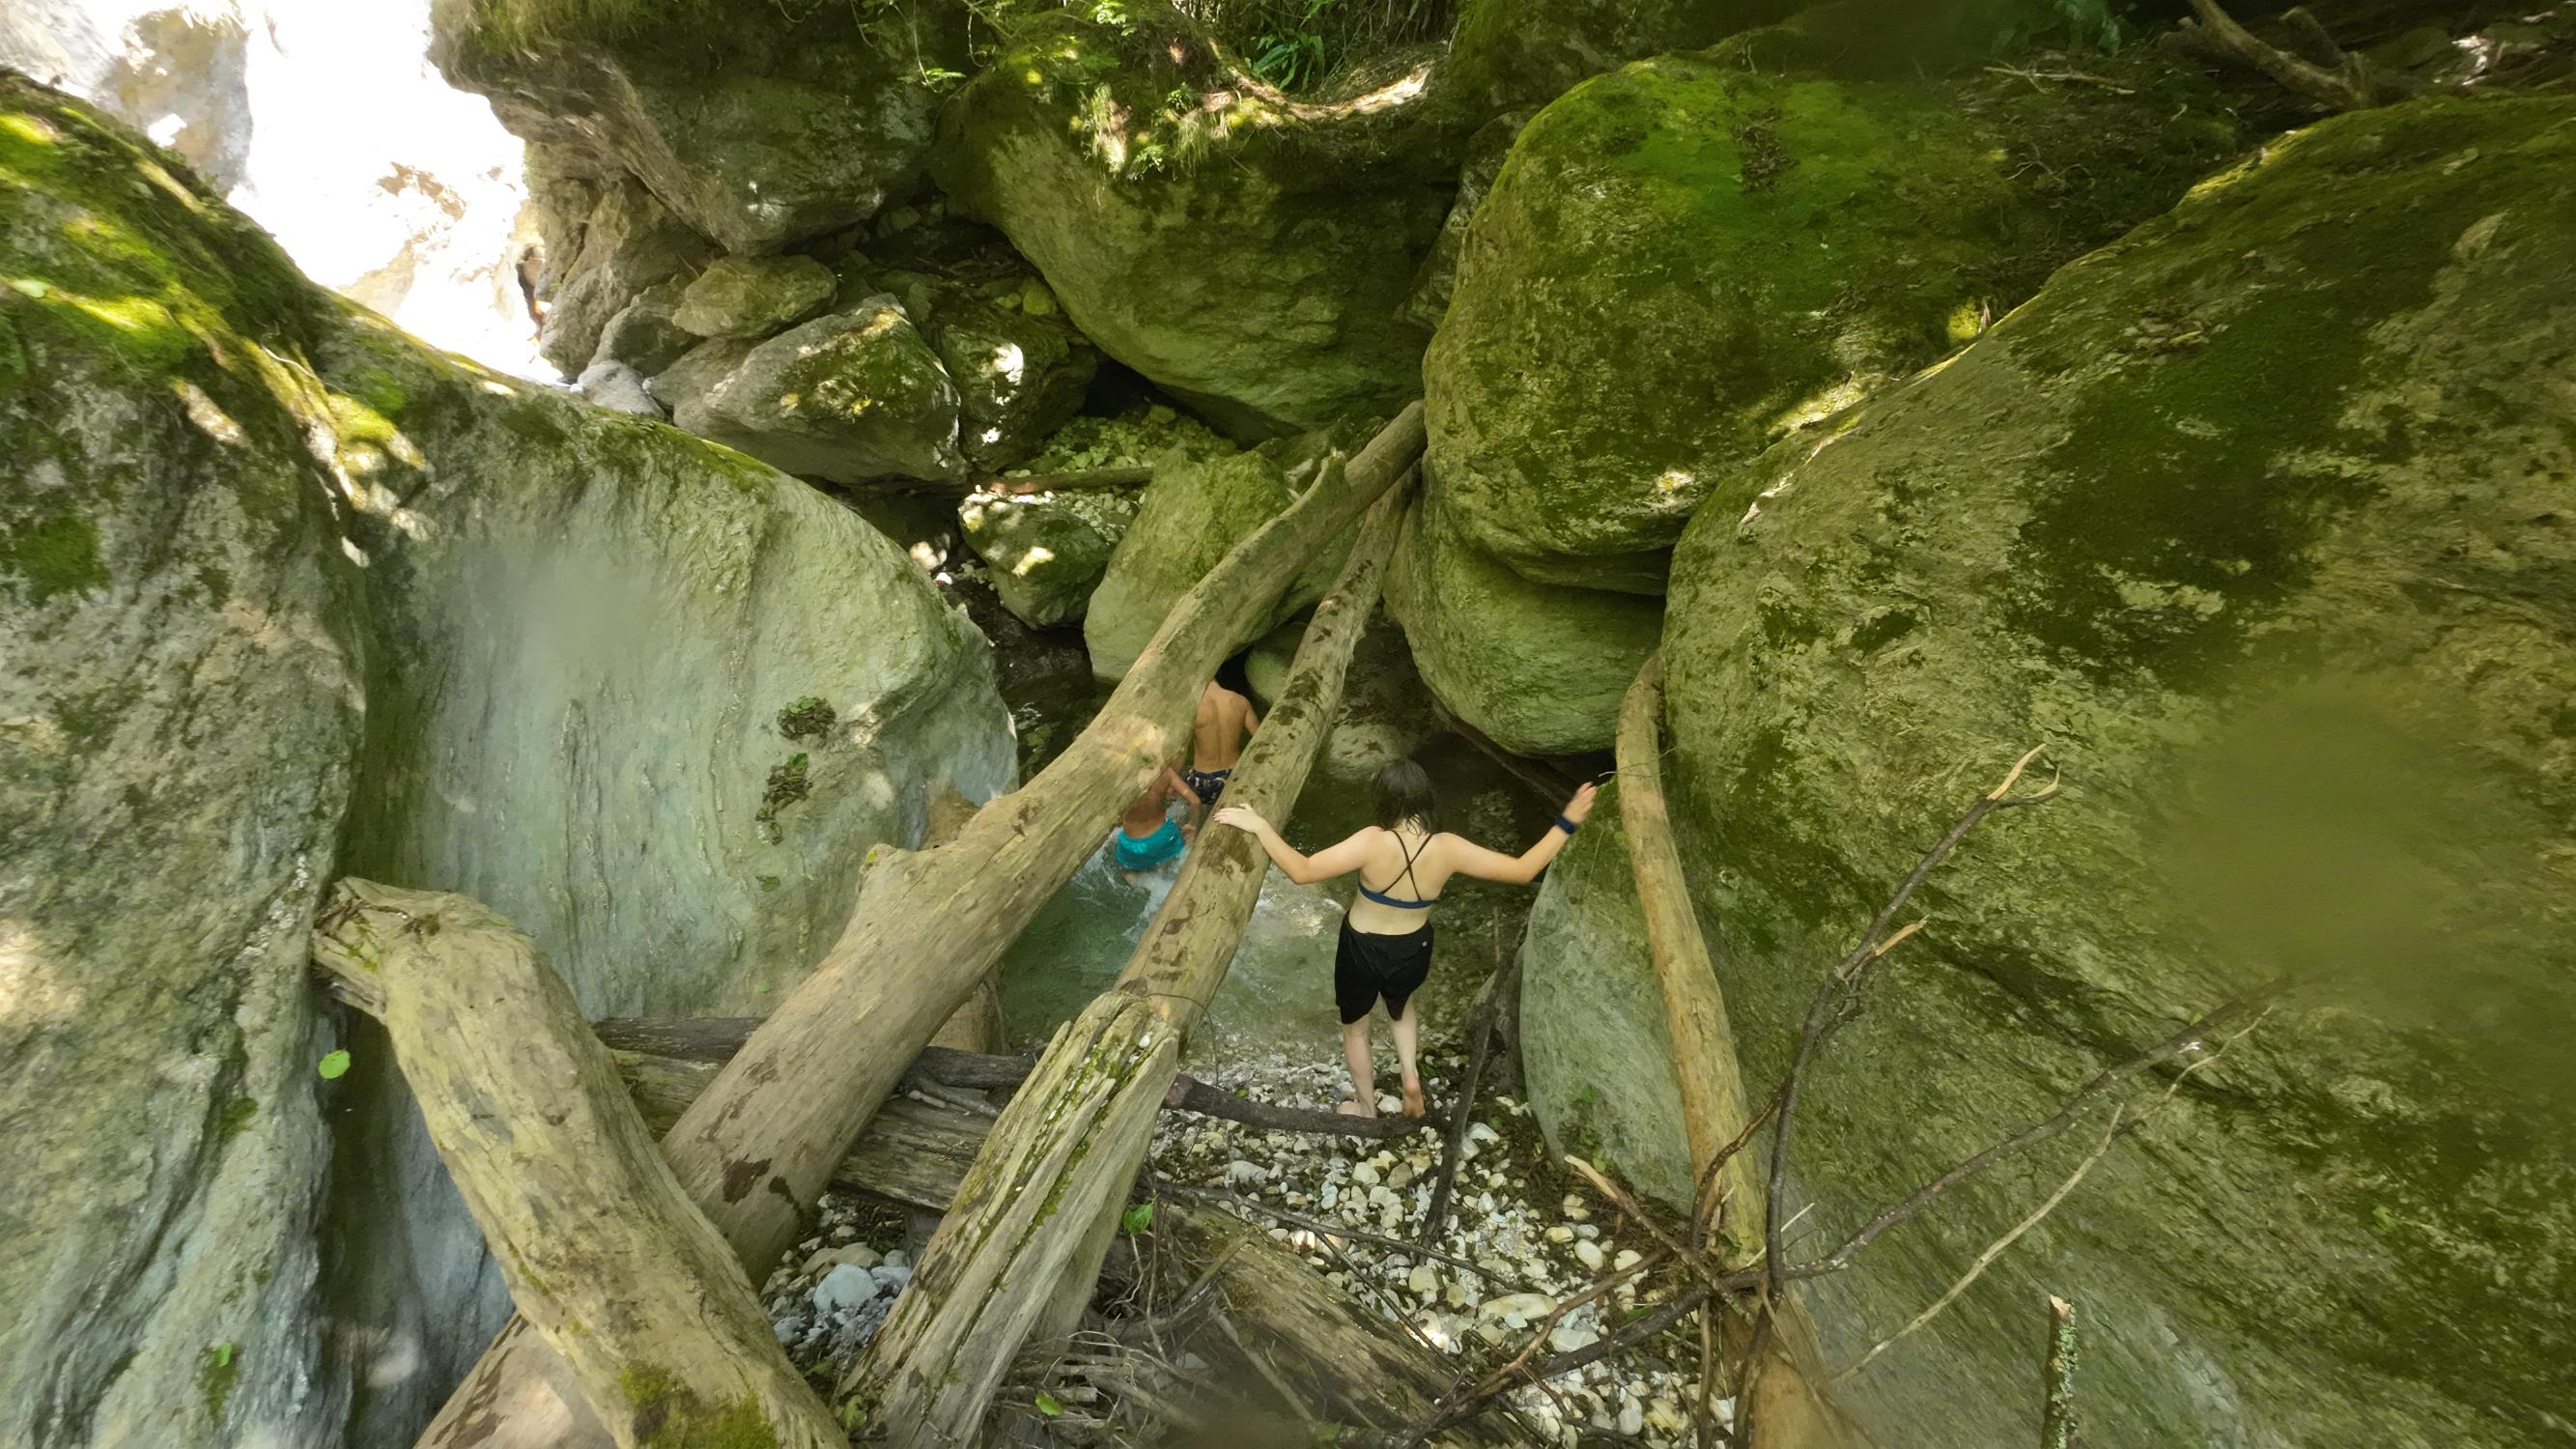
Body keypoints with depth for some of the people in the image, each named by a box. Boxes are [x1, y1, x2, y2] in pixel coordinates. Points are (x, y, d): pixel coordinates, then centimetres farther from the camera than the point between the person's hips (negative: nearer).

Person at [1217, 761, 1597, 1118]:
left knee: (1355, 1028, 27)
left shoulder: (1374, 842, -31)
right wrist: (1567, 823, -10)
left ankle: (1367, 1108, 45)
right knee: (1401, 1005, 39)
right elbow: (1523, 871, -15)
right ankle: (1410, 1075, 23)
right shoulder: (1447, 848, -22)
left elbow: (1301, 871, -35)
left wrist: (1258, 825, -30)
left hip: (1362, 951, -3)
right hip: (1412, 952, 3)